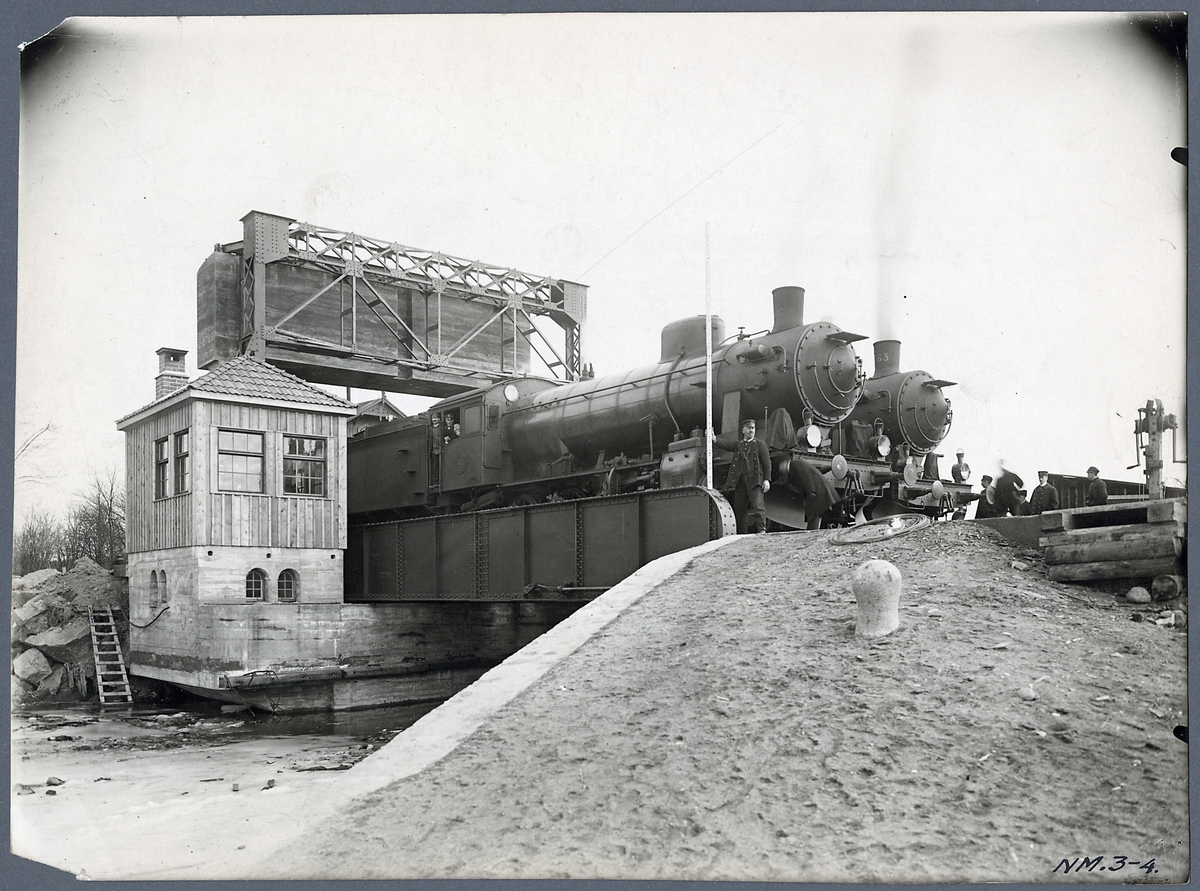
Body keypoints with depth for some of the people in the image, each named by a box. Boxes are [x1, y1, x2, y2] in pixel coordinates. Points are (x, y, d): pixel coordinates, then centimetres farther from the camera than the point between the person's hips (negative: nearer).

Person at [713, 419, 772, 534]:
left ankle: (762, 530, -14)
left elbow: (767, 462, 3)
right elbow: (725, 444, 2)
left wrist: (767, 479, -7)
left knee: (757, 505, -17)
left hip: (755, 480, -4)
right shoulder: (738, 445, 19)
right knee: (740, 508, 2)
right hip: (740, 481, 4)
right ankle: (742, 536, 6)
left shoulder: (760, 444, 9)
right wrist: (714, 439, -18)